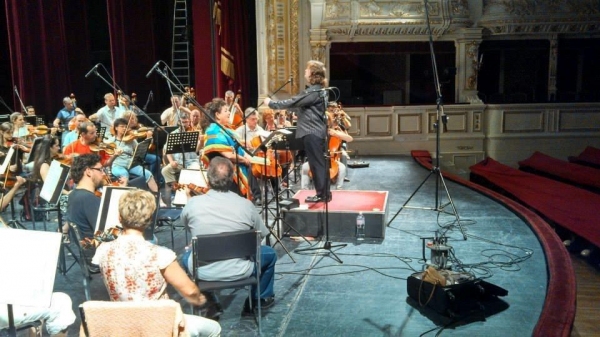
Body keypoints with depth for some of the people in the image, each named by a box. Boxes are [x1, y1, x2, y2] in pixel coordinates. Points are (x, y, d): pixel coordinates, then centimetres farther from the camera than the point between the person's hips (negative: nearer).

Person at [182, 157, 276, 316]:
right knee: (270, 253, 26)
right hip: (239, 271, -1)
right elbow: (262, 234, 2)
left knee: (187, 256, 36)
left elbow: (185, 224, 9)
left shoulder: (193, 203, -14)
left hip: (203, 272, 2)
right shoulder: (245, 205, -16)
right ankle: (261, 298, 38)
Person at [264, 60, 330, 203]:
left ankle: (322, 194, 1)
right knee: (319, 163, 13)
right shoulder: (317, 90, 15)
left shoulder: (313, 91, -17)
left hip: (311, 132, -10)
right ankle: (324, 193, 19)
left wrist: (271, 103, -8)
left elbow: (293, 102, -17)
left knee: (316, 163, -4)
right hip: (316, 131, 10)